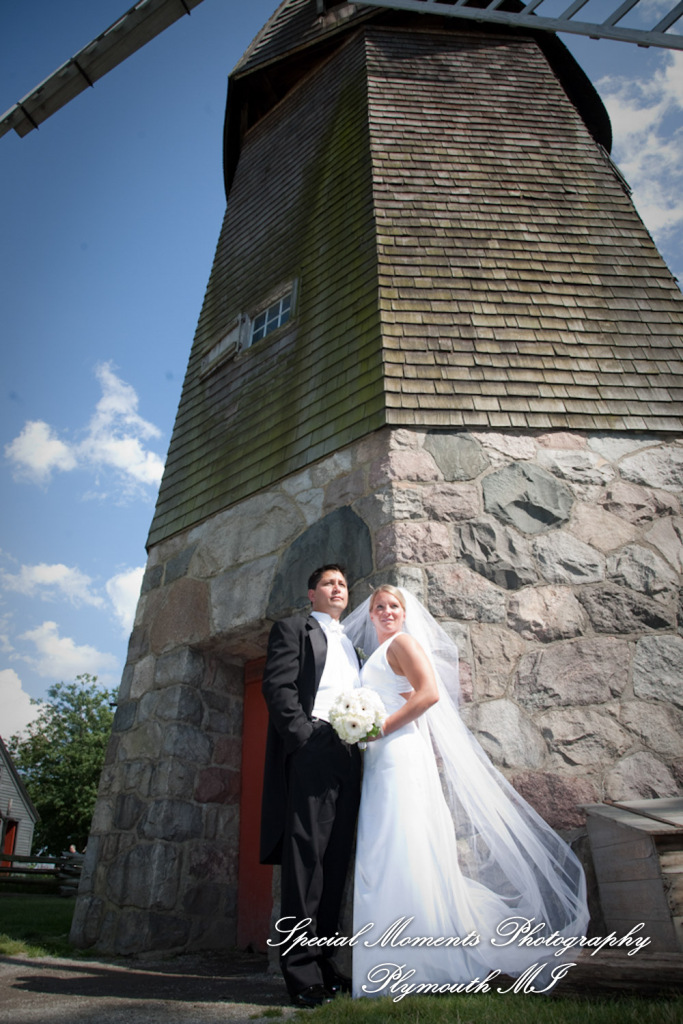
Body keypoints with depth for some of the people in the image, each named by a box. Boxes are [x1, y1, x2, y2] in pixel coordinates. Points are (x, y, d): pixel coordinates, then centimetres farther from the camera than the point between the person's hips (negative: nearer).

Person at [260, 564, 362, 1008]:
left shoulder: (352, 646, 28)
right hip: (311, 751, -7)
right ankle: (302, 972, 1)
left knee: (335, 864, 9)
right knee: (305, 859, -6)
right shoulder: (293, 629, 8)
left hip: (348, 758, 7)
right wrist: (305, 737, -15)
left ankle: (325, 964, 17)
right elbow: (278, 687, -5)